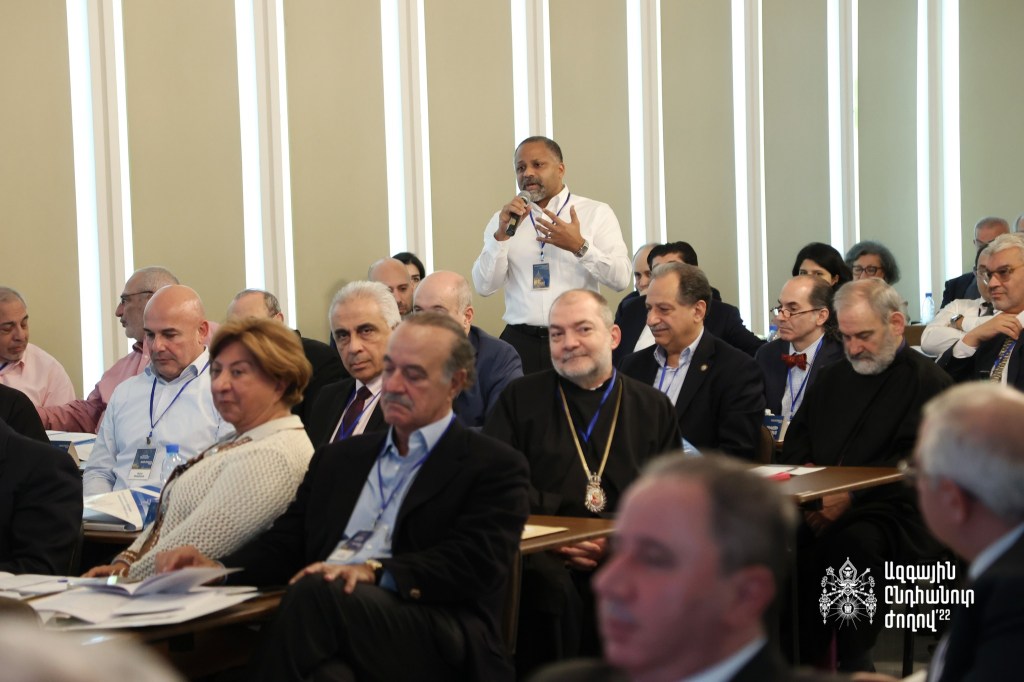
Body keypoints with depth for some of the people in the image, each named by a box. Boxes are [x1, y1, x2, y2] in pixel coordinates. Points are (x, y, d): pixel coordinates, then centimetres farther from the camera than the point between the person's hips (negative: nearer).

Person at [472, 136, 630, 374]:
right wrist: (502, 235, -8)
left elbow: (621, 279, -4)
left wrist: (580, 247, -17)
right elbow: (484, 287, 3)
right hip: (520, 342, 2)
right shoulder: (503, 219, 12)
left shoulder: (596, 213, 5)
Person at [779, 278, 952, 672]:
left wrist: (850, 497, -20)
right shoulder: (831, 378, 25)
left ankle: (854, 662, -24)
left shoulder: (927, 382, 2)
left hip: (889, 510, -5)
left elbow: (912, 463, -9)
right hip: (821, 504, 6)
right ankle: (804, 658, -19)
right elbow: (795, 443, 23)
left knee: (851, 543, -37)